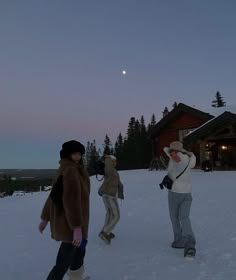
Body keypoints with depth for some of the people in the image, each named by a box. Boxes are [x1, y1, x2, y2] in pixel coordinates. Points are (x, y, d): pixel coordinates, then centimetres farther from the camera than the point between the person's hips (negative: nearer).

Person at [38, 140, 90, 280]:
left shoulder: (64, 169, 9)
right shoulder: (71, 170, -22)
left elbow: (53, 195, 13)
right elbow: (71, 200, -28)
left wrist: (45, 218, 19)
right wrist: (77, 227, -27)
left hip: (62, 221, 10)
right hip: (70, 224, -10)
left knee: (80, 250, 28)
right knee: (64, 262, 2)